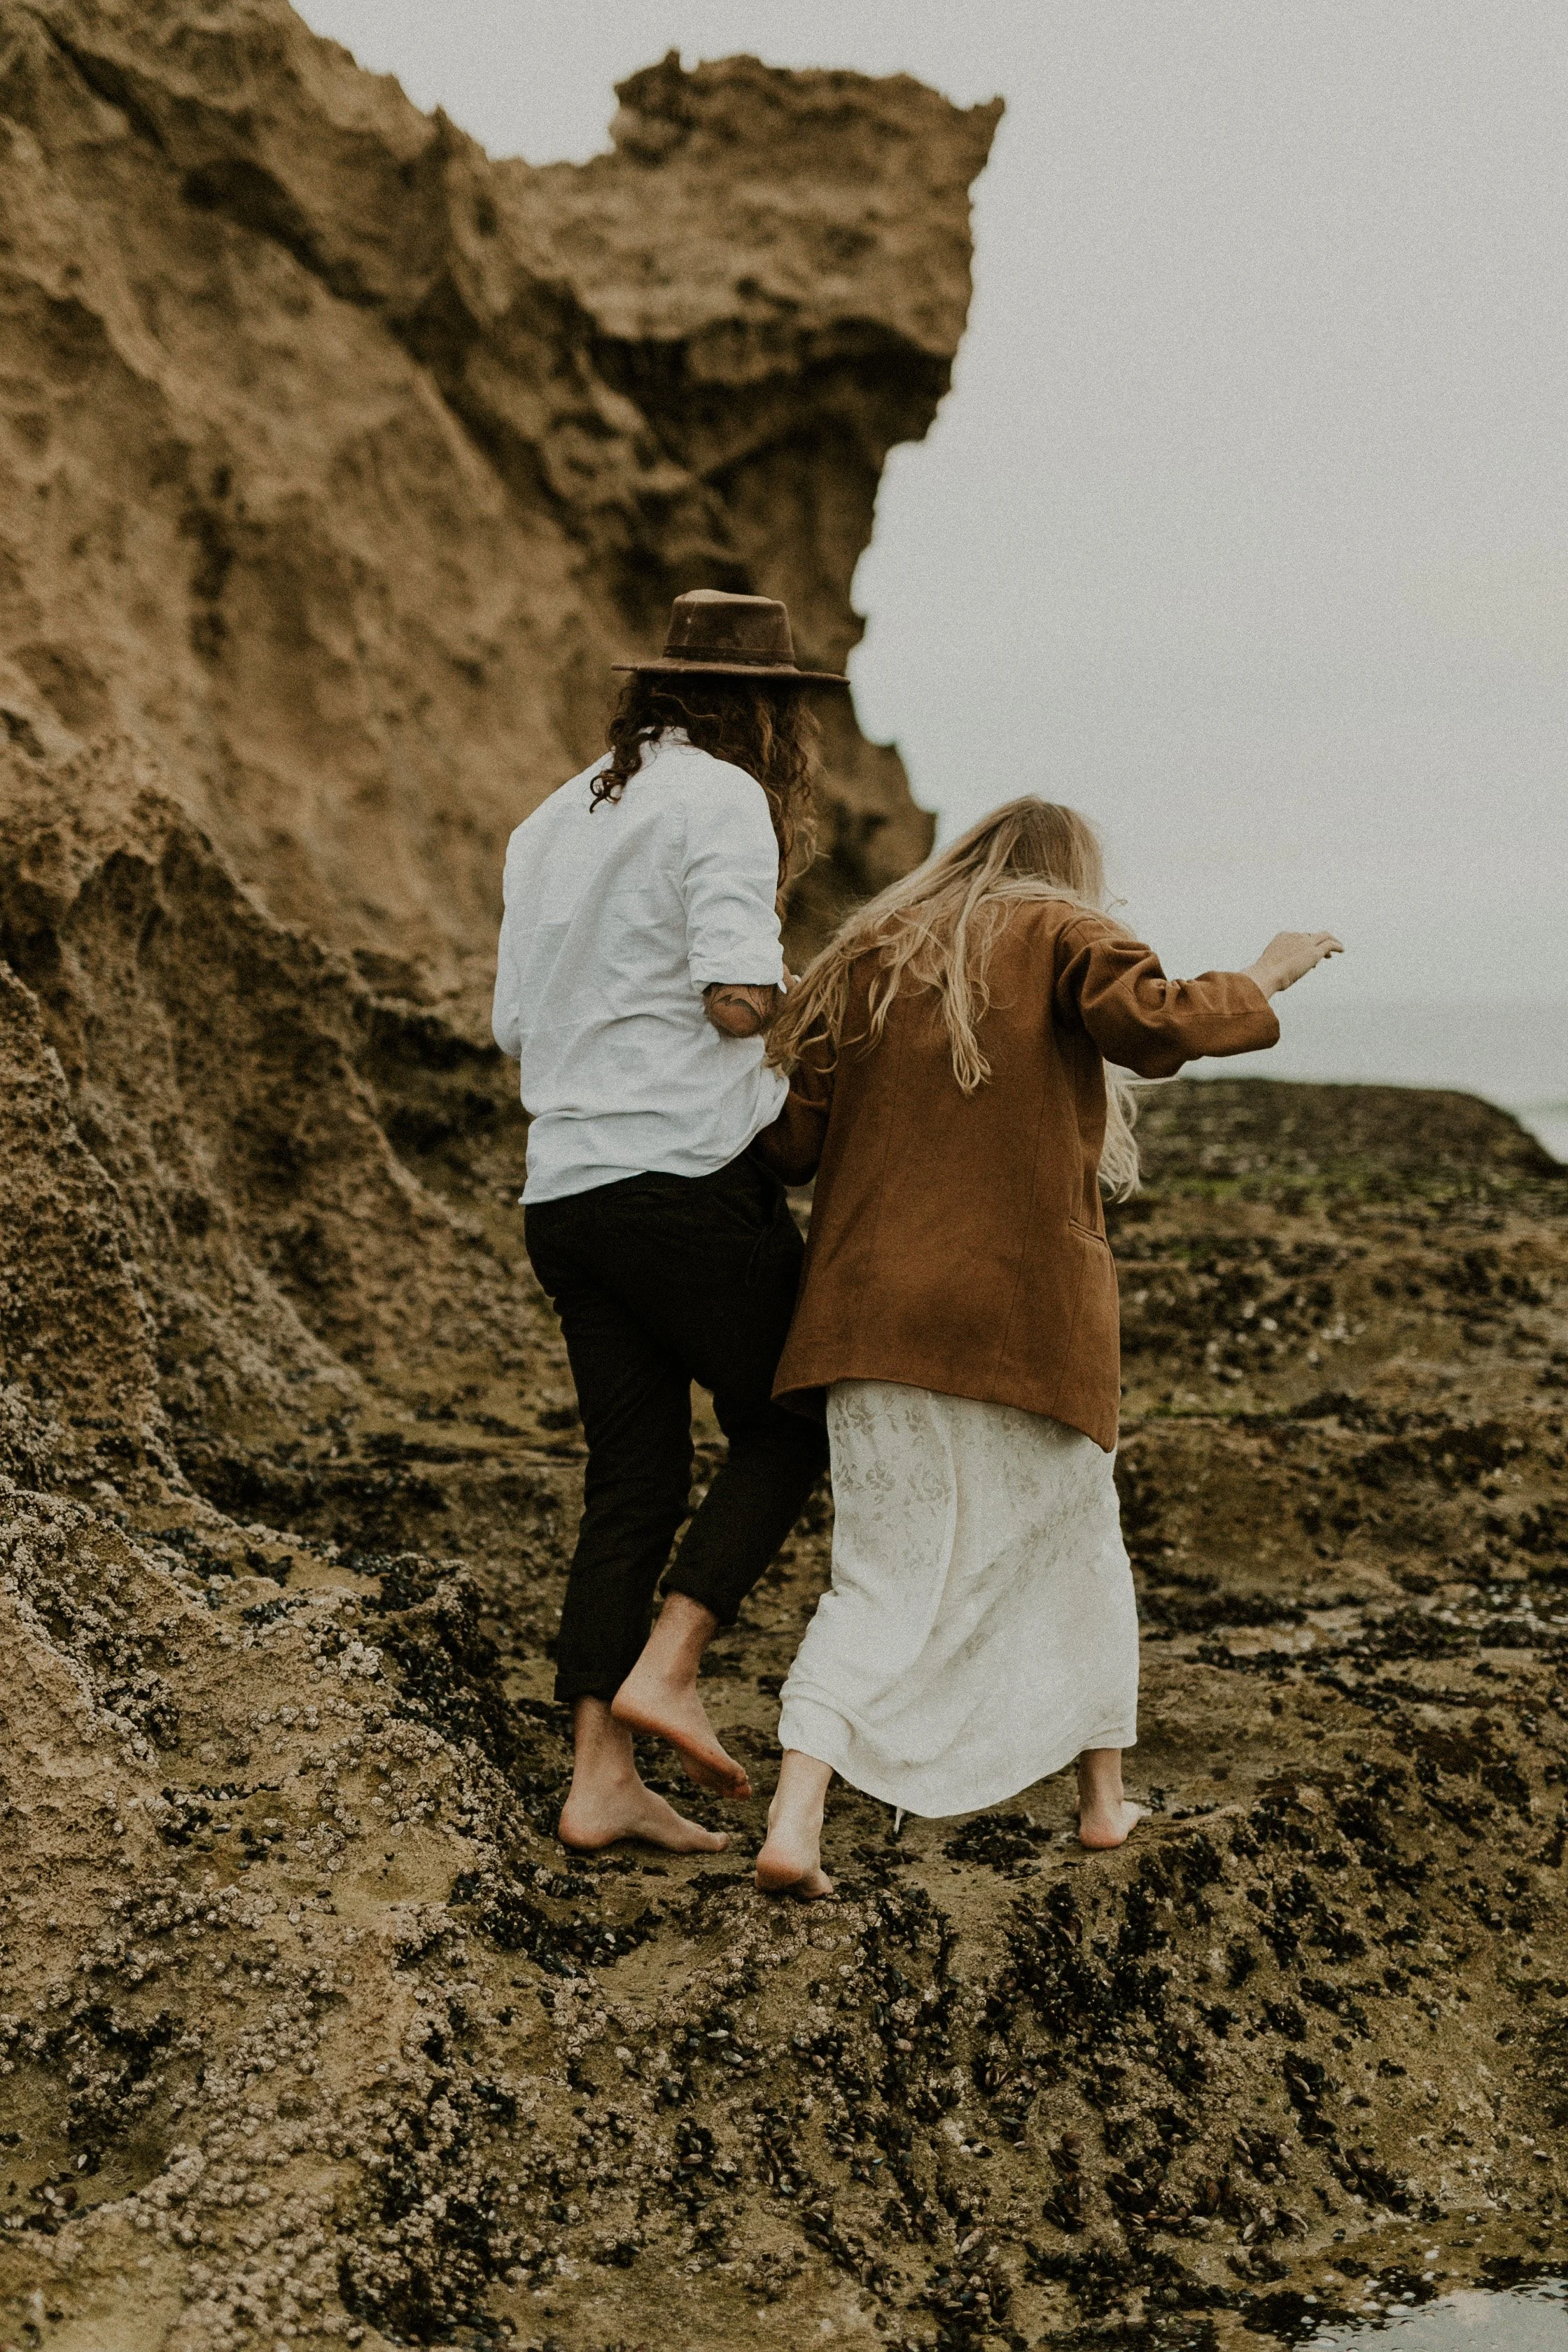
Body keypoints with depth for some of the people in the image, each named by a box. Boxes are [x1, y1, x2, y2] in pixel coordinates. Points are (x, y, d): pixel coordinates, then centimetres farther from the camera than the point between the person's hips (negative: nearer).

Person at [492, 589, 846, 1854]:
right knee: (787, 1427, 11)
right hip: (687, 1174, -7)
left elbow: (519, 1036, 20)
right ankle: (666, 1667, -2)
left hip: (565, 1192, 7)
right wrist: (793, 992, 5)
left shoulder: (551, 824, 19)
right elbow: (737, 997, -17)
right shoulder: (723, 799, -5)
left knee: (634, 1483, 9)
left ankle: (602, 1778, 7)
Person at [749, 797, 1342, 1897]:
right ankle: (1104, 1796, 30)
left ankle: (794, 1823, -14)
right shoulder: (1062, 935, 3)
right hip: (1027, 1313, -2)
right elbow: (1157, 1024, -16)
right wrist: (1265, 979, -1)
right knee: (1076, 1545, 19)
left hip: (875, 1313, 3)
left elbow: (789, 1141, 6)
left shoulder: (863, 959, 14)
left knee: (882, 1579, 3)